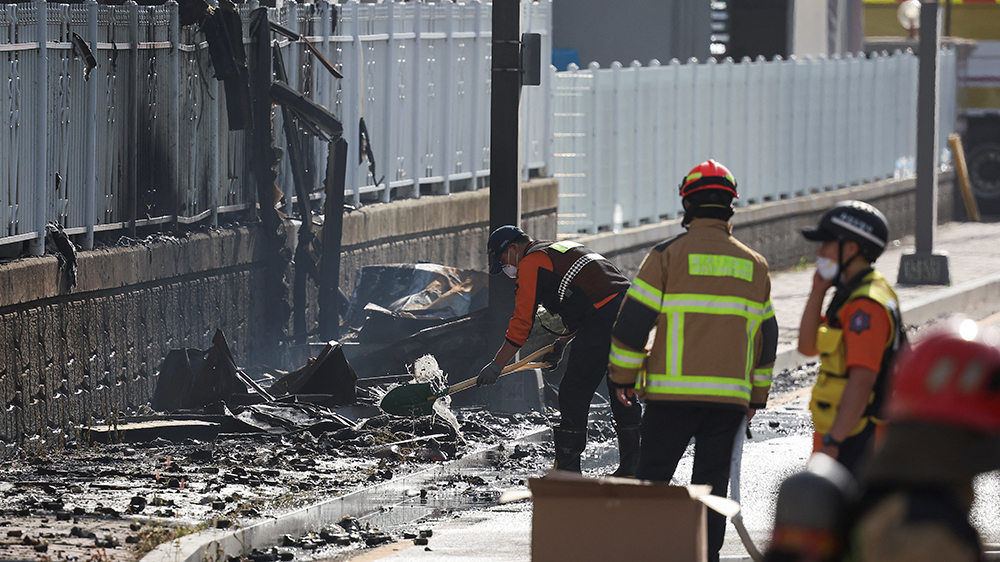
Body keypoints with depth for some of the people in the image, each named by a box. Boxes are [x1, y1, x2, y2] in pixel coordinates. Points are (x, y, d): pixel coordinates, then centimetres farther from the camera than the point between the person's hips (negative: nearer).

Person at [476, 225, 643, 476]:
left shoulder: (531, 264, 1)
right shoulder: (564, 250, 29)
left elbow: (522, 322, -2)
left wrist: (496, 365, 4)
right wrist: (564, 342, 34)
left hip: (603, 321, -9)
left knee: (573, 395, 0)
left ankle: (567, 470, 2)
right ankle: (631, 468, 20)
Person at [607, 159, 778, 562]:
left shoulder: (667, 255, -2)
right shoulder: (754, 265, 11)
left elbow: (634, 321, -4)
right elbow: (766, 336, 16)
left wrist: (624, 376, 7)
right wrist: (756, 395, 24)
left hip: (672, 392, -3)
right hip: (730, 396, 3)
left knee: (653, 473, 3)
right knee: (712, 480, 8)